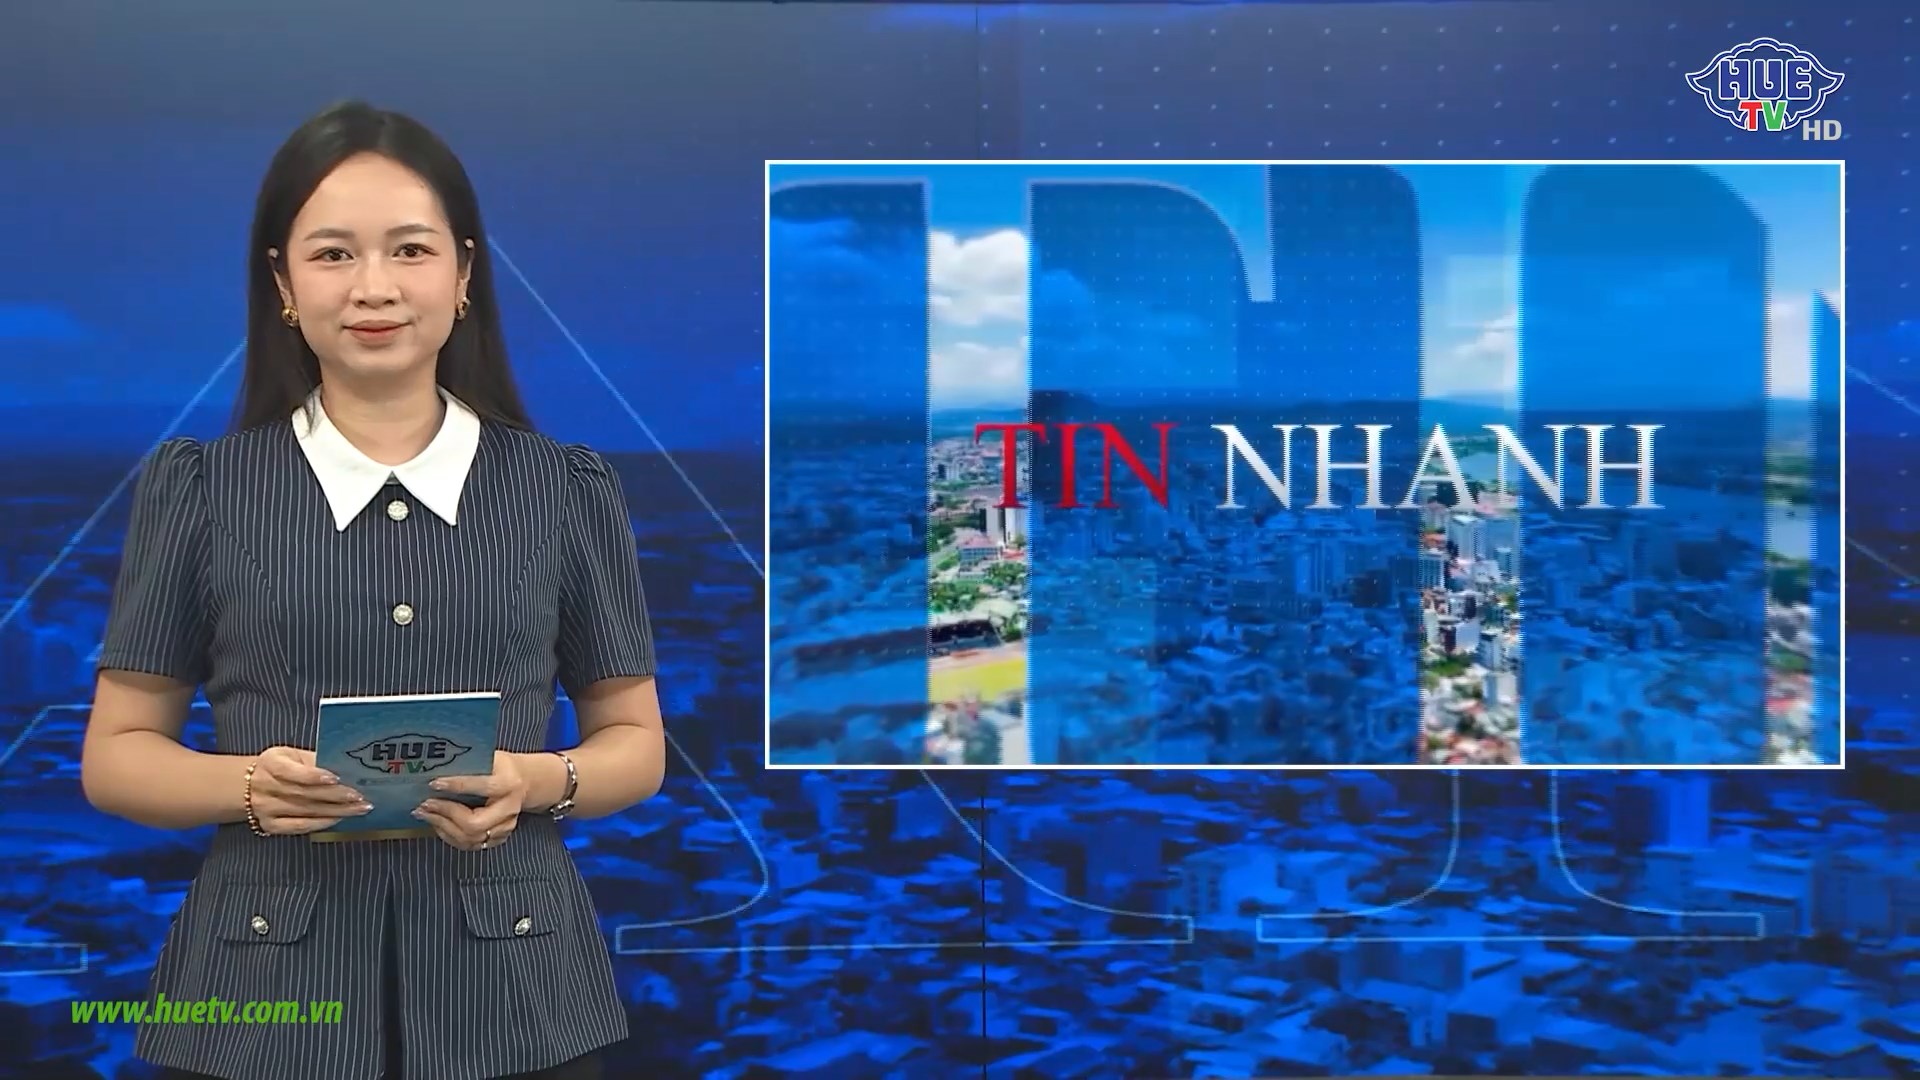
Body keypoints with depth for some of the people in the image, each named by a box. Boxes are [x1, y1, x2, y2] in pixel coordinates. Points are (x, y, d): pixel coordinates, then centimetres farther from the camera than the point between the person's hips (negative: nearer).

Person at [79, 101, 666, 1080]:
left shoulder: (566, 490, 2)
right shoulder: (199, 488, 1)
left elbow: (634, 741, 7)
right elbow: (117, 753, 4)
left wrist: (541, 781, -13)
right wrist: (247, 786, -16)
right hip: (268, 983, 0)